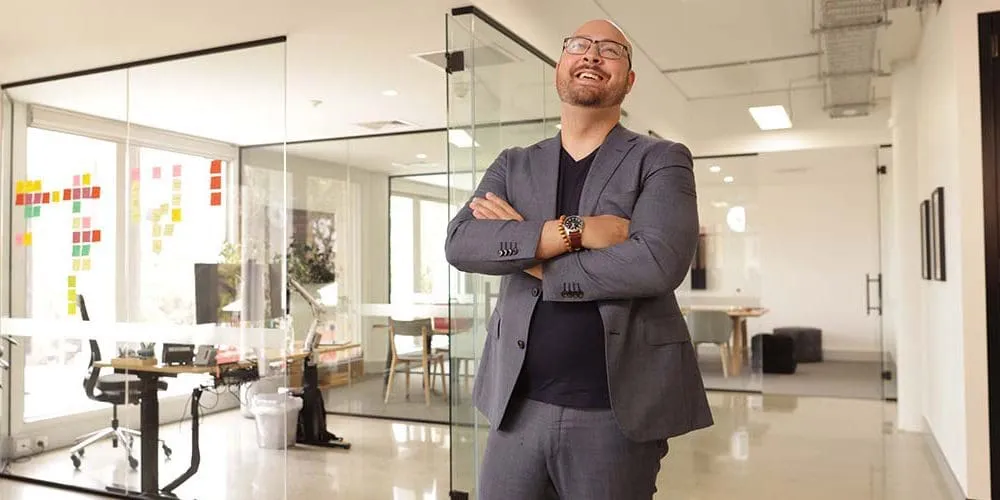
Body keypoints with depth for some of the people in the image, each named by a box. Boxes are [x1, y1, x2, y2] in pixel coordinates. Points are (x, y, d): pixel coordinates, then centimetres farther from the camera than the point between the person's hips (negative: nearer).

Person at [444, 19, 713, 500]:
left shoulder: (662, 160, 1)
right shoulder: (513, 165, 10)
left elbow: (658, 262, -16)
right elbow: (460, 242, -7)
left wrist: (534, 259, -8)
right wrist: (574, 231, -17)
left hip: (616, 412, -2)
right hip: (519, 406, 3)